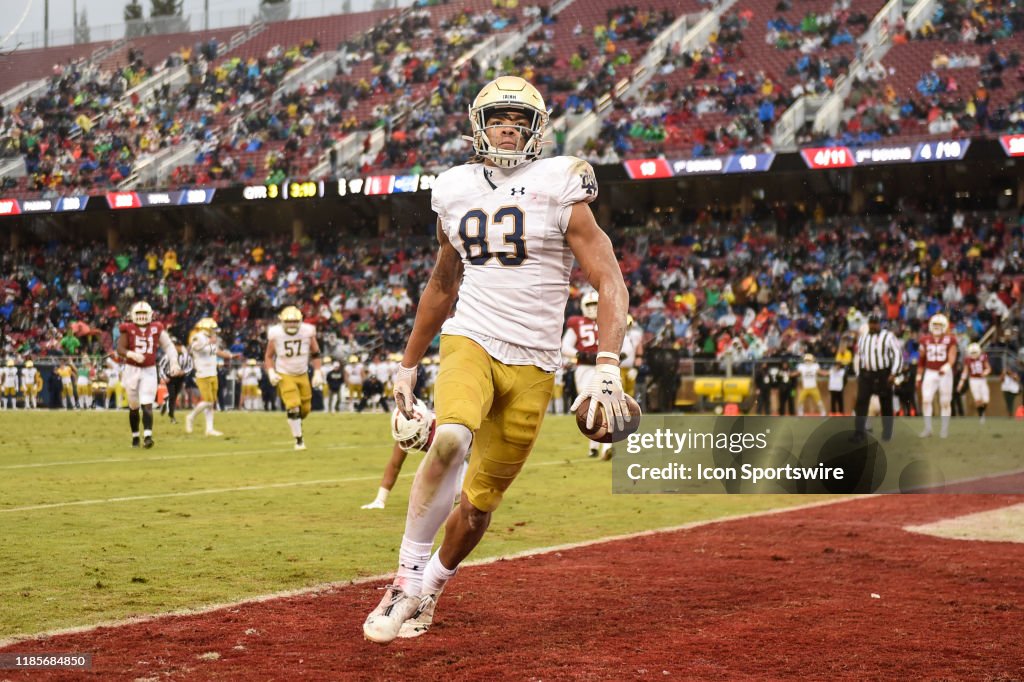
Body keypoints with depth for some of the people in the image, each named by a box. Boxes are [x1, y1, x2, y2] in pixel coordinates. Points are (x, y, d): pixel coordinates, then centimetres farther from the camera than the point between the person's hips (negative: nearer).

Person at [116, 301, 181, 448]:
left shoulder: (157, 329, 2)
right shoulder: (128, 329, -2)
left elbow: (168, 346, 5)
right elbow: (120, 349, -8)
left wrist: (174, 363, -7)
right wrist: (132, 354, -27)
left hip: (149, 371, 0)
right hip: (132, 370, 0)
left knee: (147, 405, -12)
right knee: (133, 407, 9)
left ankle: (147, 436, -20)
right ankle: (135, 436, 23)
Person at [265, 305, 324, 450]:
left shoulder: (307, 332, -10)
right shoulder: (276, 334, -12)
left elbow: (315, 354, 2)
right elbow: (269, 356, 0)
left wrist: (317, 373, -5)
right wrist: (271, 372, -14)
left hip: (302, 375, 3)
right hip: (284, 375, -3)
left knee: (304, 409, 5)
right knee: (293, 407, -15)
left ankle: (296, 424, 38)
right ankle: (299, 440, -3)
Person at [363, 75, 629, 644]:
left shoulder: (559, 192, -3)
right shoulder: (456, 194, 8)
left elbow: (610, 283, -5)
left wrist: (607, 368, -18)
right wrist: (408, 364, 25)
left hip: (532, 364, -1)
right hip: (469, 341, 1)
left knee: (482, 498, 4)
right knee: (450, 439, -30)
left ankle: (430, 588, 29)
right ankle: (407, 580, -20)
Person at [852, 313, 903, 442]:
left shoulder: (888, 337, -3)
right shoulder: (863, 337, 12)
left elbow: (898, 355, -6)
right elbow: (858, 356, 20)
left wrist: (893, 374, -13)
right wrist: (858, 374, 13)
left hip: (883, 374, -4)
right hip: (866, 374, 4)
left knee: (886, 405, 4)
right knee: (861, 403, -7)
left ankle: (887, 434, 13)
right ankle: (859, 432, -7)